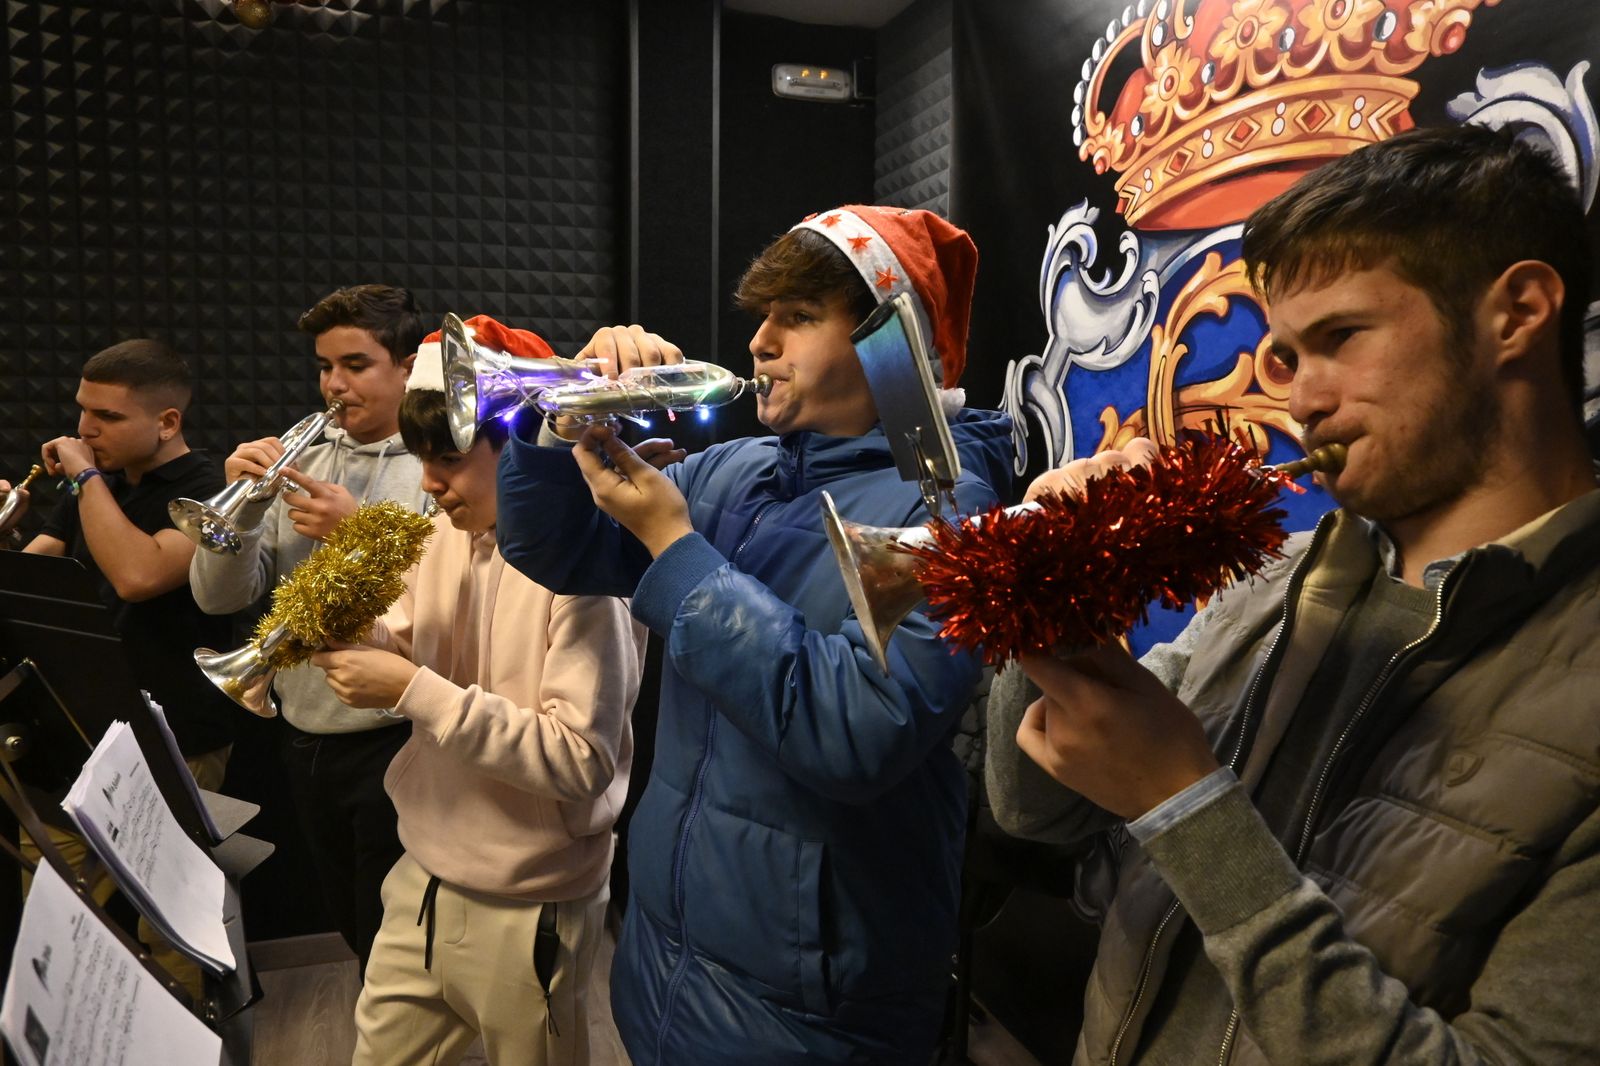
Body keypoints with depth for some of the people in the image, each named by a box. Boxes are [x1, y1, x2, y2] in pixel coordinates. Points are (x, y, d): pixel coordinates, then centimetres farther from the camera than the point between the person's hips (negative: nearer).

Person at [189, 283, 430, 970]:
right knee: (347, 923, 24)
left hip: (393, 742, -6)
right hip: (304, 737, 7)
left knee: (390, 939, 9)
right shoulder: (300, 462, 7)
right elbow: (221, 598, 3)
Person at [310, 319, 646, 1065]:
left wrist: (416, 691, -26)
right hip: (424, 878, 7)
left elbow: (581, 761, -27)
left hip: (526, 907, -6)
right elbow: (403, 653, 7)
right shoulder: (449, 535, 1)